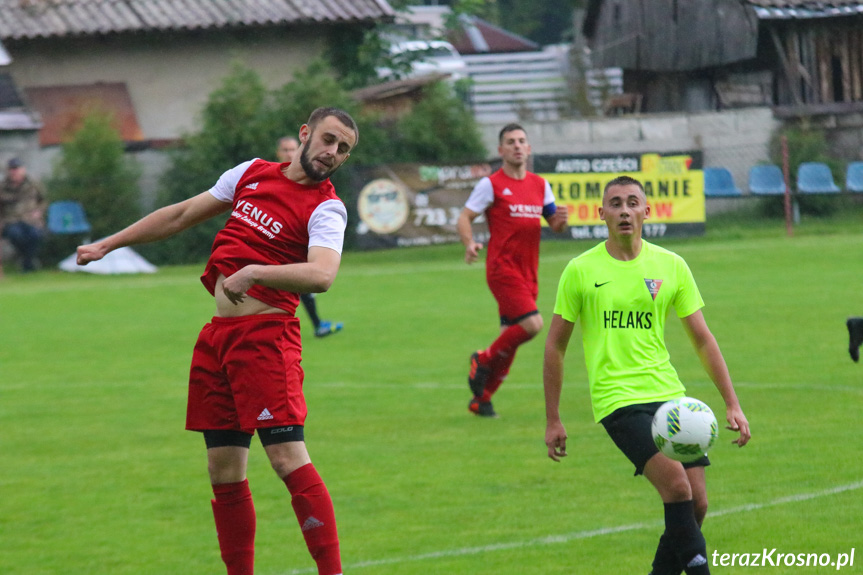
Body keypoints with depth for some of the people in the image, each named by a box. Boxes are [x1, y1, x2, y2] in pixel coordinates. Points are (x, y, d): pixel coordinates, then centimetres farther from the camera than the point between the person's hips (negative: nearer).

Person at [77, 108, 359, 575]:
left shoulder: (325, 208, -5)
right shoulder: (251, 173, 13)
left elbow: (322, 274, -25)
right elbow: (184, 214, 24)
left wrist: (254, 273, -35)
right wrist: (109, 243, 28)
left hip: (266, 335, -6)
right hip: (218, 335, 6)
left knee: (288, 458, -17)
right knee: (224, 472, 7)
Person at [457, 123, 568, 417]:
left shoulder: (540, 185, 13)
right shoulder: (491, 184, -4)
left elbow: (553, 223, 19)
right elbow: (464, 218, -4)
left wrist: (560, 221, -5)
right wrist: (470, 244, -24)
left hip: (528, 272, 6)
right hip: (502, 268, -6)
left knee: (511, 337, 7)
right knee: (532, 324, -20)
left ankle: (481, 399, 18)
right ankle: (484, 360, 1)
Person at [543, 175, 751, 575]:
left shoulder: (670, 265, 7)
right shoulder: (581, 270, 0)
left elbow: (702, 339, 12)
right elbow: (555, 345, 7)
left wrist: (732, 404, 6)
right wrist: (552, 421, 6)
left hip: (669, 395, 4)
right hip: (617, 399, -4)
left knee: (696, 504, -2)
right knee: (676, 483, -22)